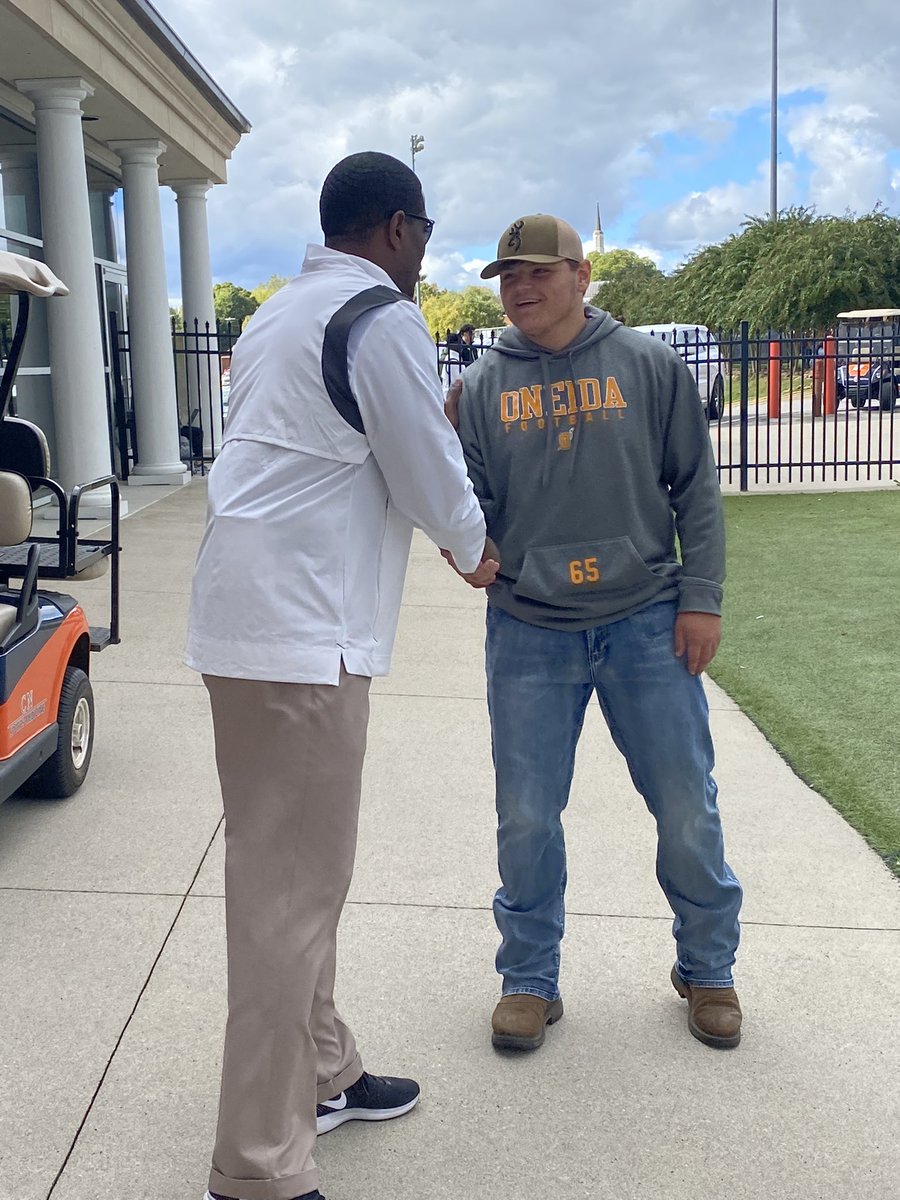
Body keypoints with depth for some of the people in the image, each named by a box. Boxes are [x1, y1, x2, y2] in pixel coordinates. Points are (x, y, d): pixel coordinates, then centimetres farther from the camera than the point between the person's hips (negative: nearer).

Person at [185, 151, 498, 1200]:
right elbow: (431, 479, -8)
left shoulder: (276, 315, 19)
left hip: (243, 614, 10)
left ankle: (319, 1075, 34)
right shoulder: (384, 319, -9)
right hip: (302, 634, -10)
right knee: (293, 886, -5)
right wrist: (474, 552, 12)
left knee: (289, 867, 18)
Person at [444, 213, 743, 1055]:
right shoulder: (481, 386, 4)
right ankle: (530, 978, 26)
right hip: (528, 632, 1)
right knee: (527, 818, 7)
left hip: (646, 625, 0)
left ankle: (707, 969, 30)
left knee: (687, 809, 8)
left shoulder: (648, 366, 2)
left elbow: (695, 487, 3)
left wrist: (701, 597, -2)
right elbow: (472, 507, 4)